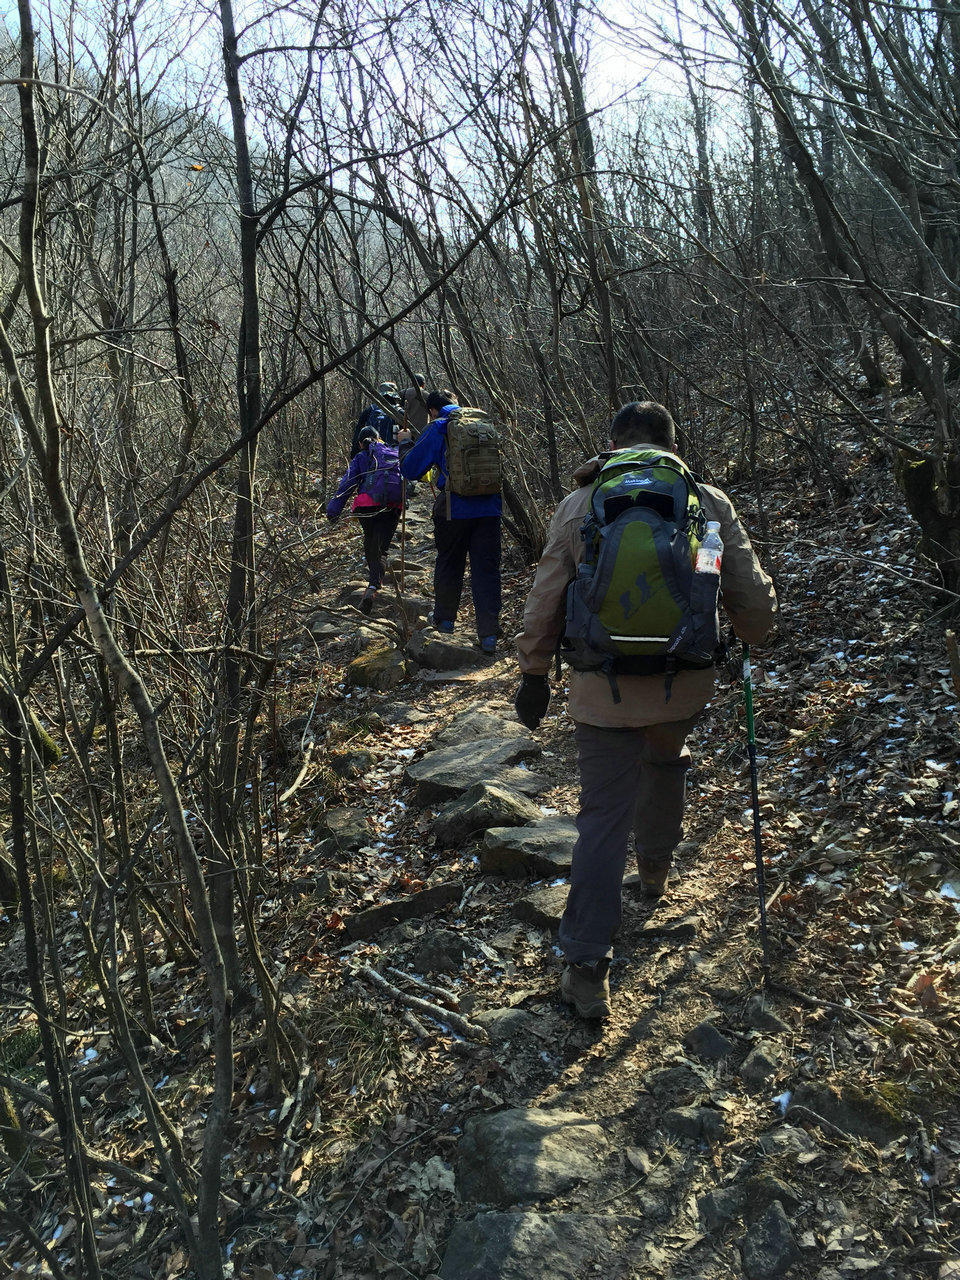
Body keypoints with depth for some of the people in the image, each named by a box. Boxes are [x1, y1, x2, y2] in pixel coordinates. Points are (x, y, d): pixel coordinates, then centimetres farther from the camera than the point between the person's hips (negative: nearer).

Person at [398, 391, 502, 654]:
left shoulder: (437, 429, -3)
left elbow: (410, 469, -1)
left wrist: (405, 443, 18)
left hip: (455, 509, -3)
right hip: (489, 508, 3)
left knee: (448, 565, 17)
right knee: (486, 569, 3)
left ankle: (444, 619, 34)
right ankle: (489, 635, -1)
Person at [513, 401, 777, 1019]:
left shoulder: (578, 506, -2)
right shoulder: (710, 502, 0)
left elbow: (544, 603, 1)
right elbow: (753, 596, 5)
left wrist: (534, 674, 13)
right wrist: (755, 639, 26)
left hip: (604, 691, -2)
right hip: (686, 687, 2)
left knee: (603, 817, 4)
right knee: (666, 763, 32)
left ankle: (587, 968, 5)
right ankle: (656, 868, 52)